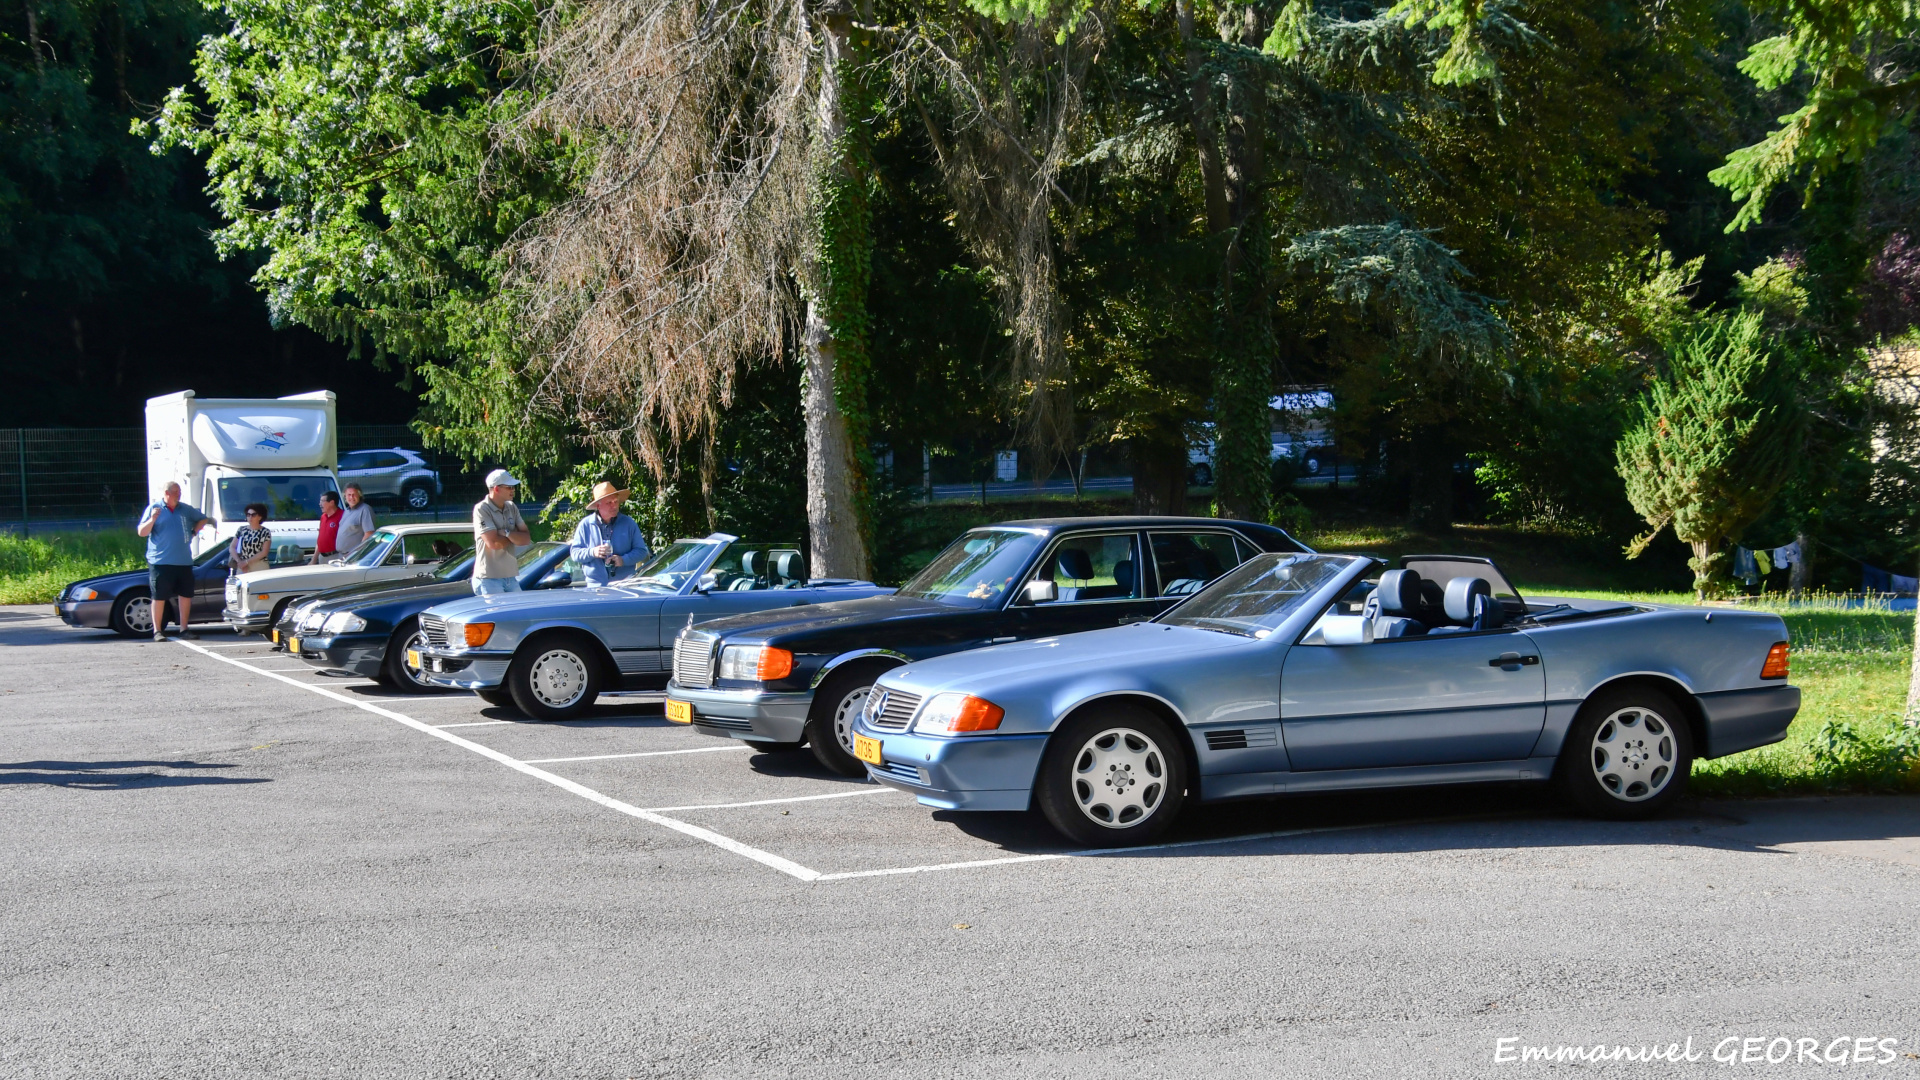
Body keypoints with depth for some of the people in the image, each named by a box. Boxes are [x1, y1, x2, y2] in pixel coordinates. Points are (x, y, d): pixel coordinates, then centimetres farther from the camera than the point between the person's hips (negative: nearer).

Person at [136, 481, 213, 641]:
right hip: (160, 562, -4)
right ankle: (157, 630, 2)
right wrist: (152, 519, -17)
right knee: (159, 597, -4)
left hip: (184, 562, 4)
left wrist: (194, 531, 10)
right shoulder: (154, 509, 1)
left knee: (186, 595, 6)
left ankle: (184, 628, 15)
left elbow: (203, 519, 25)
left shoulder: (186, 509, 11)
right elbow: (141, 532, -2)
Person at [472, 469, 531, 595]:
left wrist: (507, 533, -15)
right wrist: (515, 537, -2)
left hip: (511, 578, 7)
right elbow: (493, 543, -20)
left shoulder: (511, 508, 11)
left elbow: (526, 539, 4)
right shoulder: (482, 509, -11)